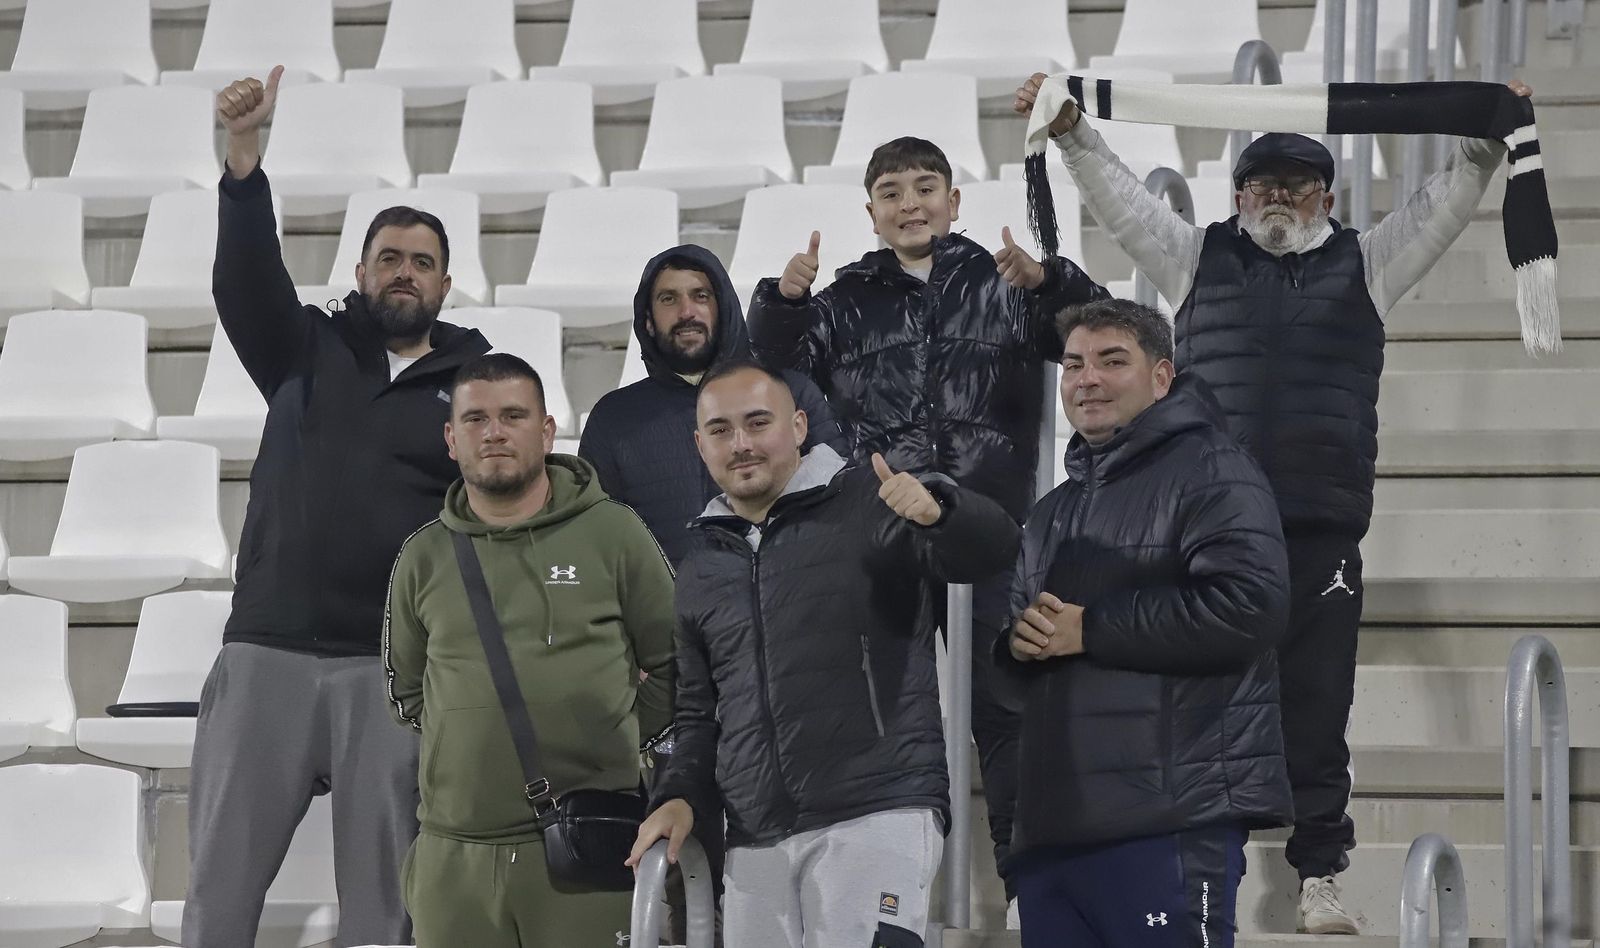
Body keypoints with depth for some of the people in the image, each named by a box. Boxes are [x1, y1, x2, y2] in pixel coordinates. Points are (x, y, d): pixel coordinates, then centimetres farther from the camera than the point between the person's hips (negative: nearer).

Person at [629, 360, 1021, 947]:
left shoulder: (868, 507, 2)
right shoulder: (701, 568, 19)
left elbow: (992, 544, -14)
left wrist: (935, 511, -36)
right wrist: (681, 797, 7)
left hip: (880, 815, -6)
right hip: (756, 843, 6)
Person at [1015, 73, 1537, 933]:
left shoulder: (1361, 266, 15)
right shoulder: (1200, 258, 15)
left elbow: (1440, 208, 9)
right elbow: (1117, 196, 10)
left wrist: (1486, 145, -5)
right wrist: (1069, 133, -2)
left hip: (1323, 531, 0)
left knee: (1315, 715, 2)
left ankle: (1320, 881, 8)